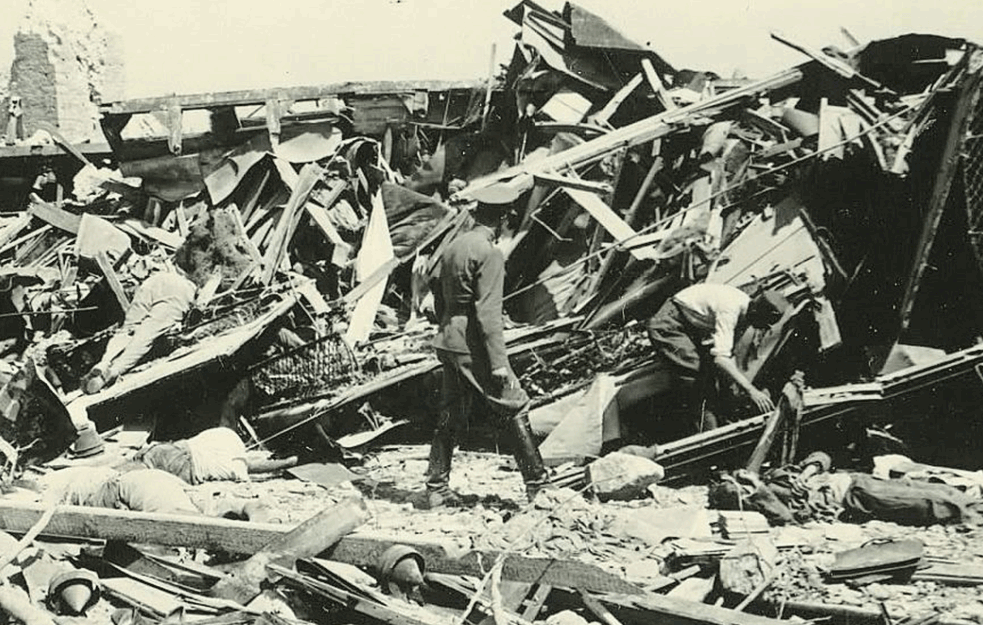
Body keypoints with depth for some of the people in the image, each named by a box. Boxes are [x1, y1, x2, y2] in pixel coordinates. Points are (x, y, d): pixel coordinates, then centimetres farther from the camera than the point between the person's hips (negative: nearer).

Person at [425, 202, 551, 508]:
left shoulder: (451, 249, 12)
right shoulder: (489, 254, -13)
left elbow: (439, 299, 19)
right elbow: (487, 312, -19)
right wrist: (498, 363, -18)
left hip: (448, 344, 8)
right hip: (473, 348, -8)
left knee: (451, 416, 13)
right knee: (515, 409, -1)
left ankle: (437, 488, 16)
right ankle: (538, 484, 1)